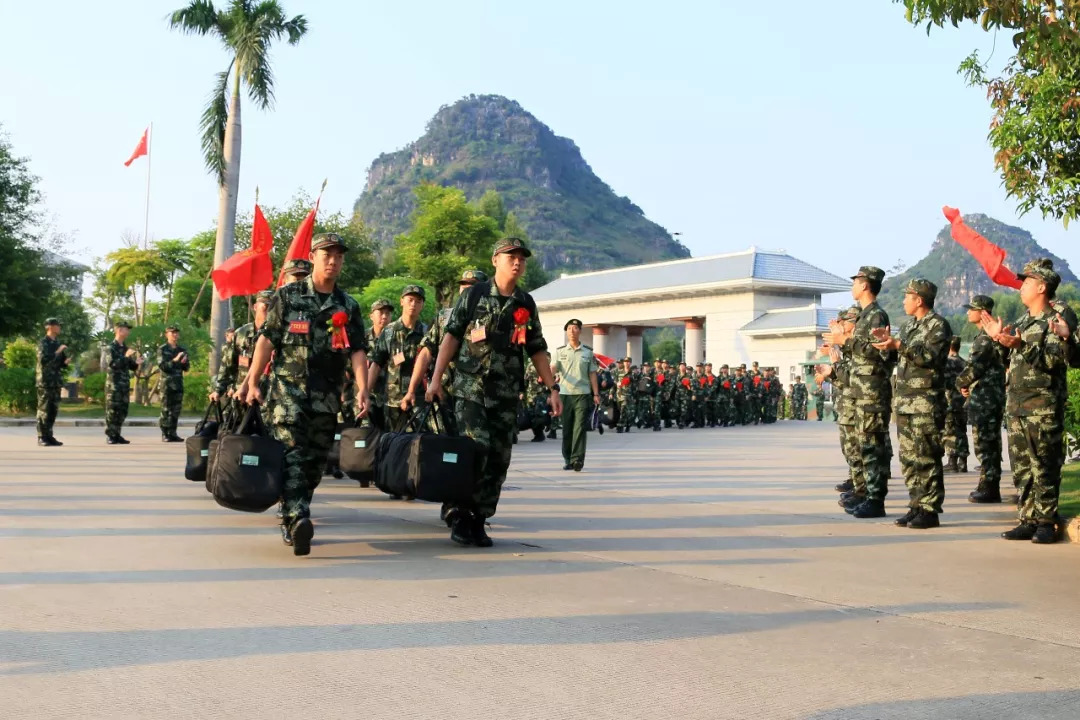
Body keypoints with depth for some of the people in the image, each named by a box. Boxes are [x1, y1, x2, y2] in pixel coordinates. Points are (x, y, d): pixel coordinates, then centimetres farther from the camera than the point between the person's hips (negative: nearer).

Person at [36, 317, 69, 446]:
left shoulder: (57, 343, 16)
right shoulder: (43, 343, -8)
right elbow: (43, 360, -22)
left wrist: (66, 362, 1)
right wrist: (57, 352, -21)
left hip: (56, 381, 8)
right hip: (45, 381, -8)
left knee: (53, 410, 8)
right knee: (44, 410, -5)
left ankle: (49, 436, 13)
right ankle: (42, 437, -3)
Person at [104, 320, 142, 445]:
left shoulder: (125, 348, 16)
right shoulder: (110, 347, -6)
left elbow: (130, 366, 19)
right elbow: (112, 363, -20)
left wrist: (137, 363, -2)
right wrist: (126, 356, -23)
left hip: (125, 384, 7)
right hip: (113, 384, -7)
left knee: (122, 411, 7)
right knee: (112, 411, -6)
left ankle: (116, 435, 13)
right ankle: (110, 436, -4)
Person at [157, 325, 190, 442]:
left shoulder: (182, 350, 14)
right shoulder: (162, 349, 0)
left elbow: (187, 368, 15)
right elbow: (162, 366, -11)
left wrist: (185, 362, -6)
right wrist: (175, 360, -21)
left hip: (179, 383, 5)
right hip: (167, 383, -5)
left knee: (176, 410, 4)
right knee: (166, 410, -4)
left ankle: (172, 433, 9)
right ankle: (165, 434, -1)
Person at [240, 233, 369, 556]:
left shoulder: (349, 307, 11)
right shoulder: (288, 296, 4)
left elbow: (358, 351, 4)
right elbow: (267, 339, 2)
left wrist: (362, 390, -10)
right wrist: (252, 382, -5)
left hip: (327, 395, 4)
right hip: (288, 387, -4)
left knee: (315, 461, 7)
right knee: (292, 453, -17)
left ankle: (290, 522, 20)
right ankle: (298, 520, -30)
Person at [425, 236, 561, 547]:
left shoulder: (526, 304, 11)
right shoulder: (474, 295, 1)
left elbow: (537, 350, 15)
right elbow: (451, 336, 0)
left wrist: (553, 388, 9)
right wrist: (436, 378, -7)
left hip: (507, 394, 4)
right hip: (471, 388, -4)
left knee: (498, 459, 3)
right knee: (475, 451, -16)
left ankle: (479, 522, 13)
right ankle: (459, 518, -5)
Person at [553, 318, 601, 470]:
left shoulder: (588, 352, 9)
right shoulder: (560, 351, 9)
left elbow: (592, 374, 10)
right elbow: (554, 368, -2)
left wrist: (596, 394, 5)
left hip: (583, 394, -1)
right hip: (565, 394, 1)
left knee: (580, 427, -10)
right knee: (567, 428, 5)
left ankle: (577, 459, -13)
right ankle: (568, 460, 13)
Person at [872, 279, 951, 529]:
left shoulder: (938, 325, -6)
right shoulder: (908, 325, 19)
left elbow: (930, 356, -19)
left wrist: (898, 345, -23)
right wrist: (888, 342, 8)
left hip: (926, 402, -8)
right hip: (904, 401, 8)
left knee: (926, 458, -7)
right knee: (908, 458, 9)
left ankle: (930, 511, -3)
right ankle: (916, 506, 15)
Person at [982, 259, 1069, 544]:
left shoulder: (1056, 322, -7)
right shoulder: (1023, 322, 18)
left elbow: (1054, 361, -19)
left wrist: (1022, 346, -29)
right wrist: (999, 340, 10)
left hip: (1043, 408, -8)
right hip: (1016, 406, 8)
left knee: (1044, 467, -4)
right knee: (1021, 467, 8)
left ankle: (1046, 523, 1)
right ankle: (1028, 520, 14)